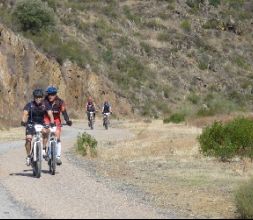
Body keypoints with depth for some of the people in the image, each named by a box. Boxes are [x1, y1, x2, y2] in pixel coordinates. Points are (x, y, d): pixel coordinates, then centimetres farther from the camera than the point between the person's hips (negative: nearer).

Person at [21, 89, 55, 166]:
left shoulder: (45, 105, -10)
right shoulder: (29, 105, -13)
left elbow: (50, 114, -22)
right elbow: (25, 113, -27)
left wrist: (52, 122, -41)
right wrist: (23, 121, -47)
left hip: (41, 123, 1)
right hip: (31, 124, -1)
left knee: (45, 131, -31)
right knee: (28, 138, -21)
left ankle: (44, 148, -13)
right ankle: (28, 156, -4)